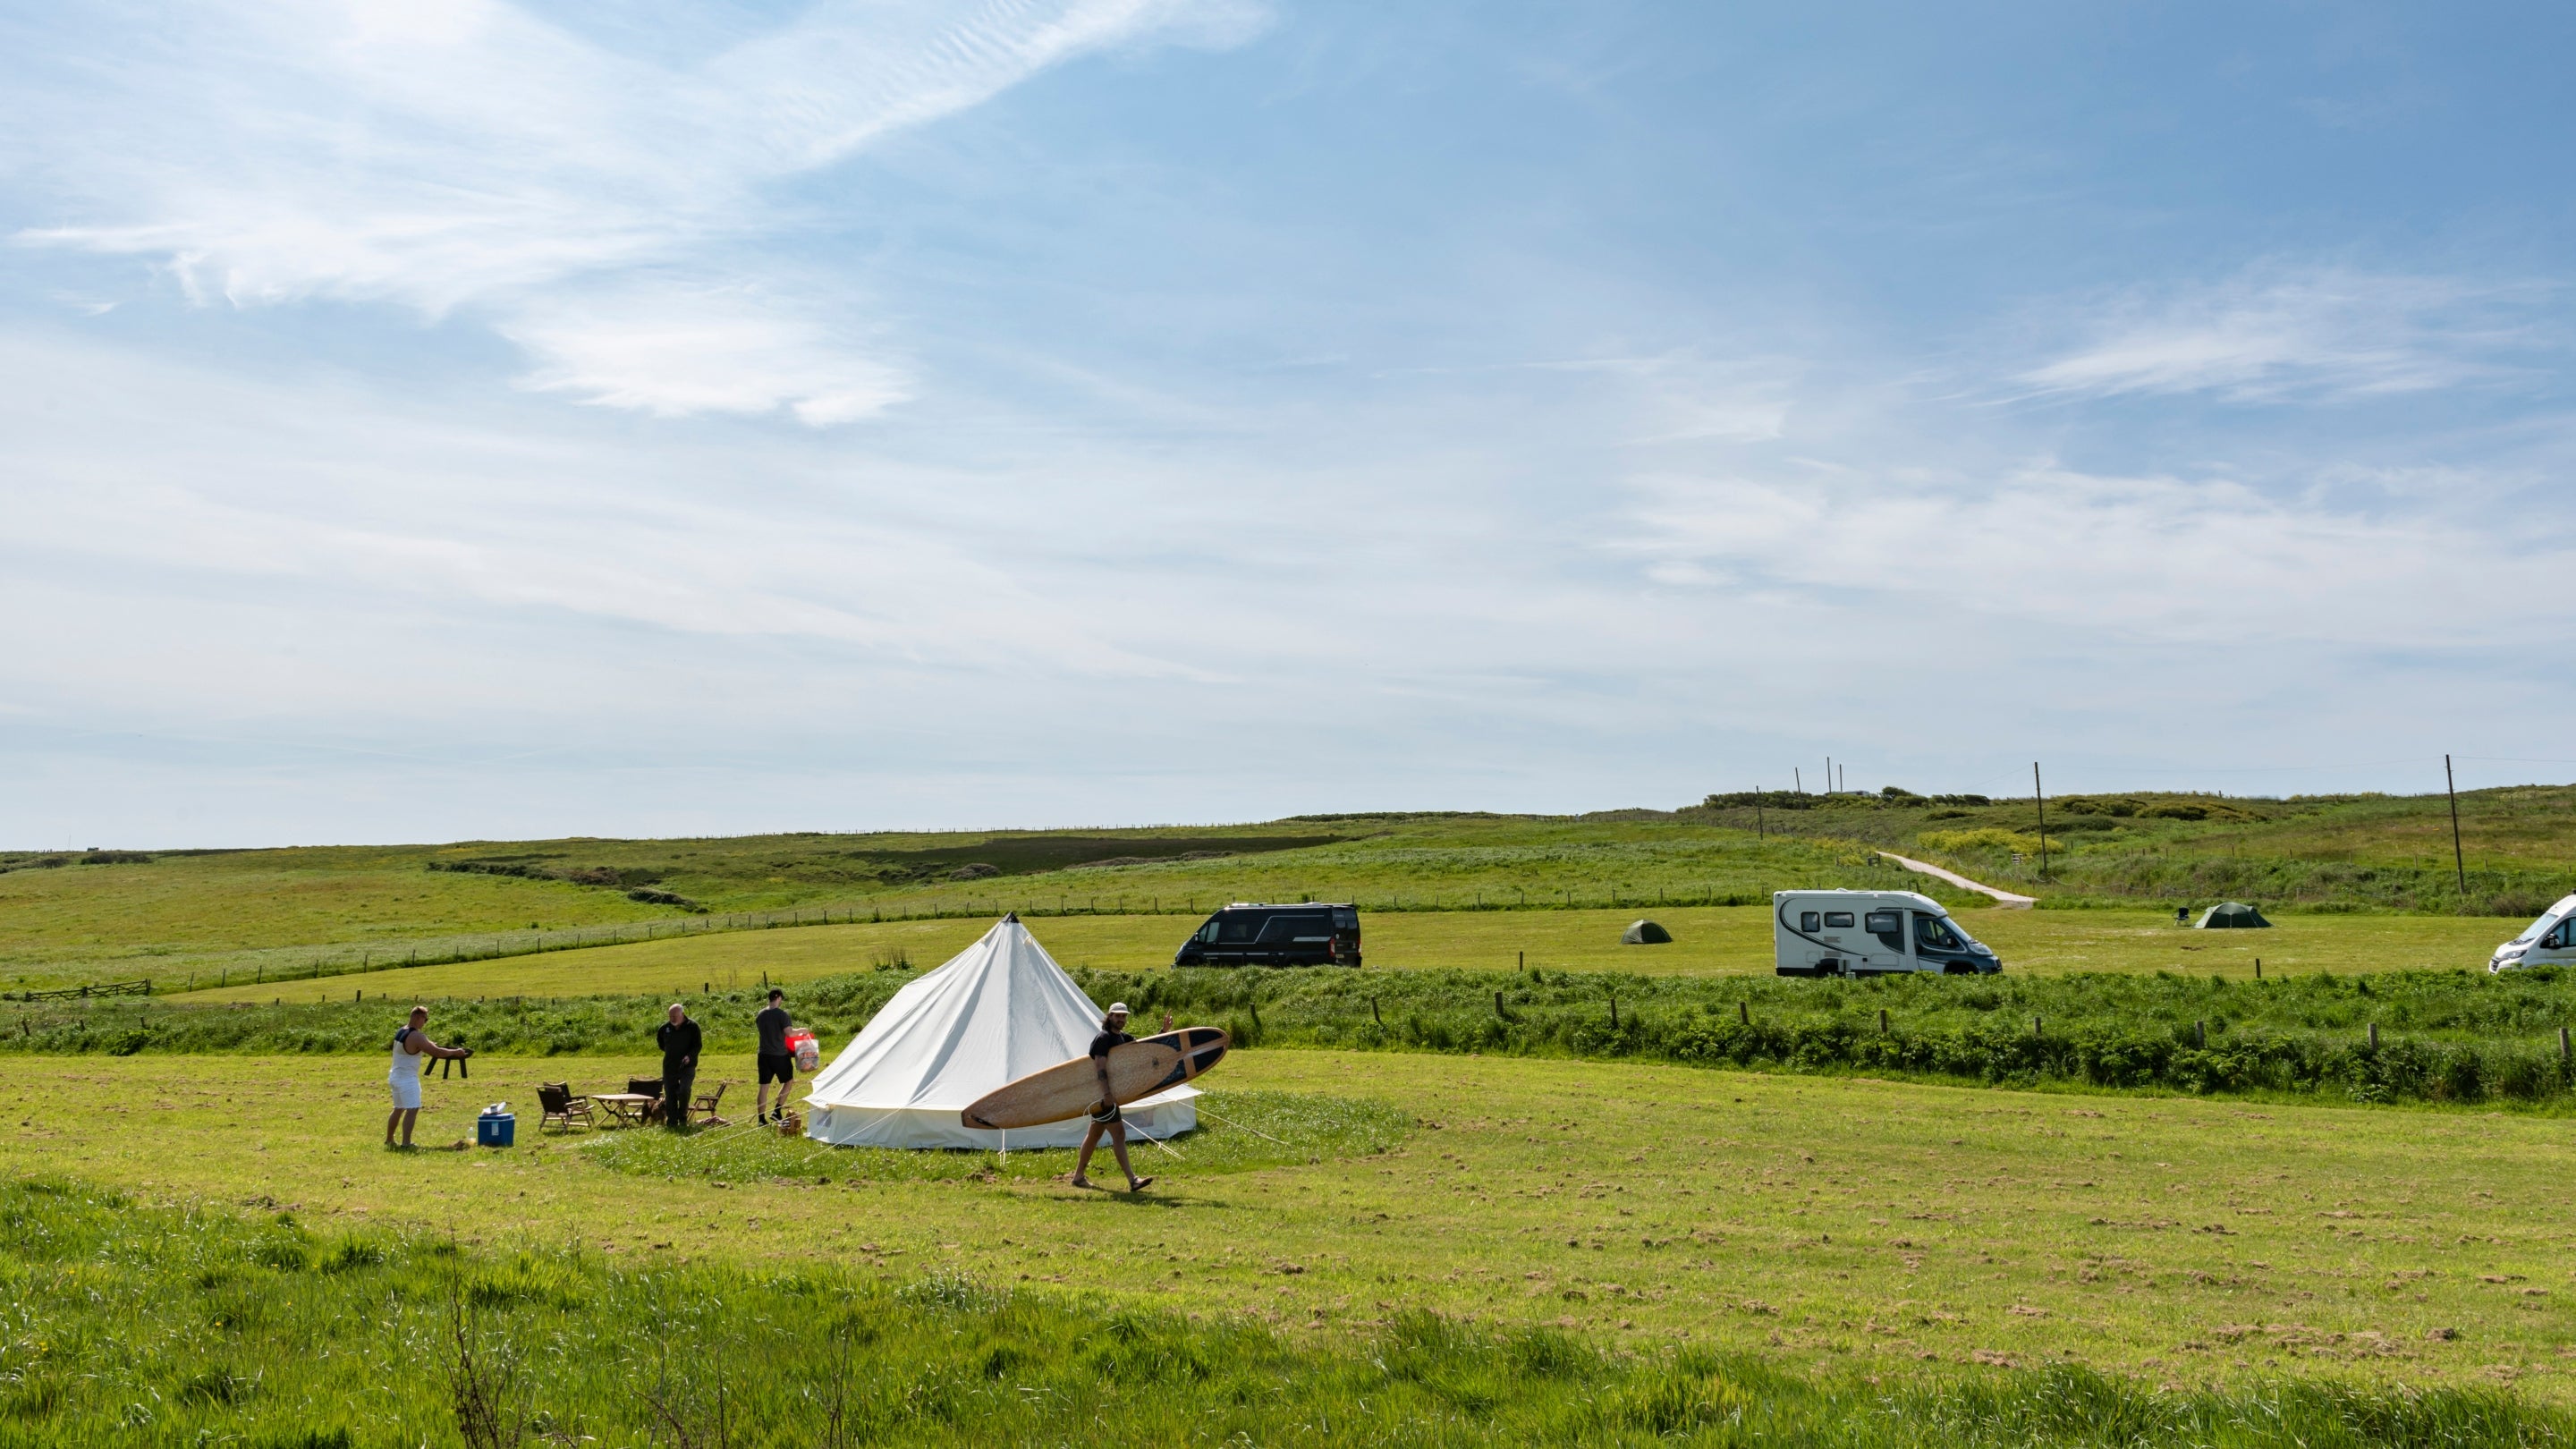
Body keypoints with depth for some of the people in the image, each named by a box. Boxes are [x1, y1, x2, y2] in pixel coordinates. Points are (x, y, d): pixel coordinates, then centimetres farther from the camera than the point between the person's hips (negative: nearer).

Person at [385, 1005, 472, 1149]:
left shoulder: (401, 1032, 9)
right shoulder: (417, 1036, -20)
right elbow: (436, 1052, -21)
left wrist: (430, 1045, 15)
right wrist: (455, 1052, -8)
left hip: (396, 1076, 10)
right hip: (407, 1079, -10)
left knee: (398, 1109, 21)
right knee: (412, 1110, -12)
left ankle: (389, 1140, 31)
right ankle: (406, 1143, -20)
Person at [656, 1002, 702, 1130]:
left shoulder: (692, 1026, -6)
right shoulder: (666, 1027, 6)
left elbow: (698, 1045, -8)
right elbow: (659, 1039, 28)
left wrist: (689, 1056, -24)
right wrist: (667, 1050, 16)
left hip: (687, 1066, -4)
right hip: (669, 1066, 4)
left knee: (684, 1091, -19)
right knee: (670, 1094, 3)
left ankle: (683, 1117, 0)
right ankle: (671, 1123, 9)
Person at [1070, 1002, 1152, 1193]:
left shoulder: (1122, 1038, 15)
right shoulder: (1103, 1038, -13)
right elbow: (1100, 1067, -23)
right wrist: (1107, 1093, -33)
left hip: (1108, 1092, 9)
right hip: (1101, 1093, -9)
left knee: (1094, 1134, 15)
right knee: (1119, 1134, -13)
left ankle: (1078, 1176, 23)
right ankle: (1132, 1180, -16)